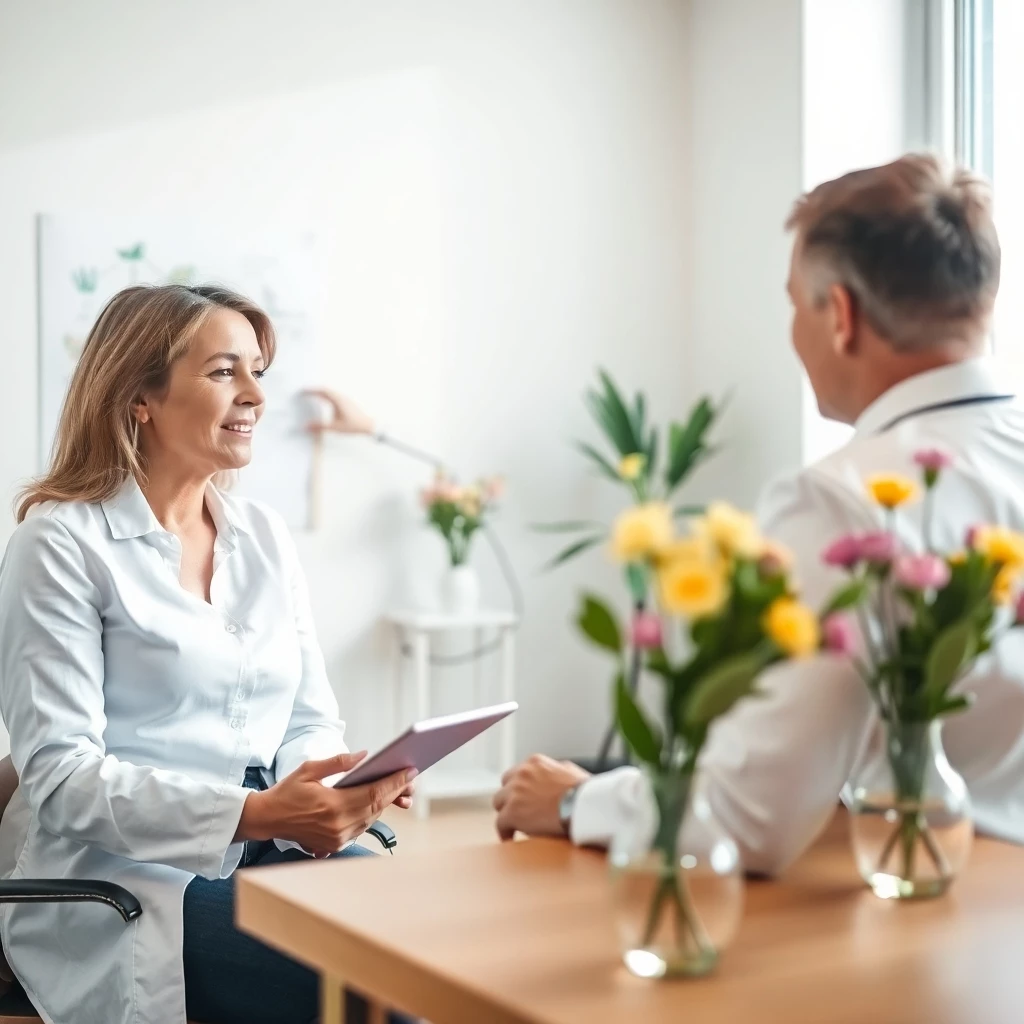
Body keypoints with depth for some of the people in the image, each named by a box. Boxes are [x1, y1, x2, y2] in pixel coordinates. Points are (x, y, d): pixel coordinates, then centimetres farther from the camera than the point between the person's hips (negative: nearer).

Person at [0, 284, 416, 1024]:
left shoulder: (265, 536, 11)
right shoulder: (62, 544, -7)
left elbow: (311, 721, 12)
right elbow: (59, 774, -14)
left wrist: (340, 788, -12)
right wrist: (253, 813, -25)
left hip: (266, 850, 6)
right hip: (119, 882, -6)